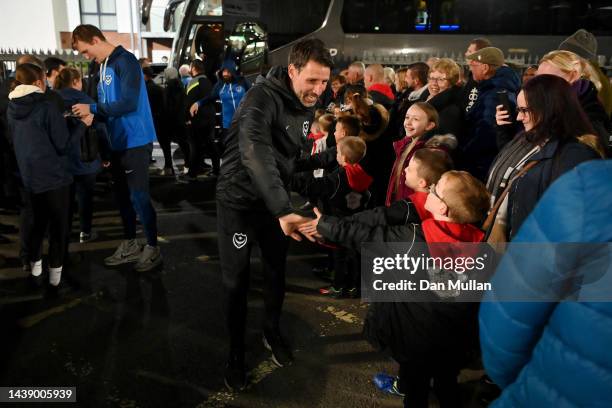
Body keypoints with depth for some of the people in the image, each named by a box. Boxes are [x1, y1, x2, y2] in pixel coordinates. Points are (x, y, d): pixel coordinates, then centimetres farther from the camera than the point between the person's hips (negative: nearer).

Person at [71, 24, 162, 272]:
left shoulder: (125, 61, -12)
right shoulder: (103, 67, 14)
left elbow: (129, 103, -22)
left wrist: (92, 109, -16)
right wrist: (91, 115, 0)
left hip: (135, 142, -9)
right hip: (117, 142, 9)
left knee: (139, 196, -3)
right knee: (123, 195, 14)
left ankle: (152, 248, 11)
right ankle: (129, 245, 26)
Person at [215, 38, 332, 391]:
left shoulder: (310, 103, -1)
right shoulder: (263, 97, -26)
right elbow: (256, 153, -43)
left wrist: (287, 205, 8)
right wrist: (283, 210, -54)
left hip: (276, 199, 6)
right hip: (239, 199, -6)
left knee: (277, 271, 16)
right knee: (236, 281, 3)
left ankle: (273, 332, 39)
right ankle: (236, 351, 24)